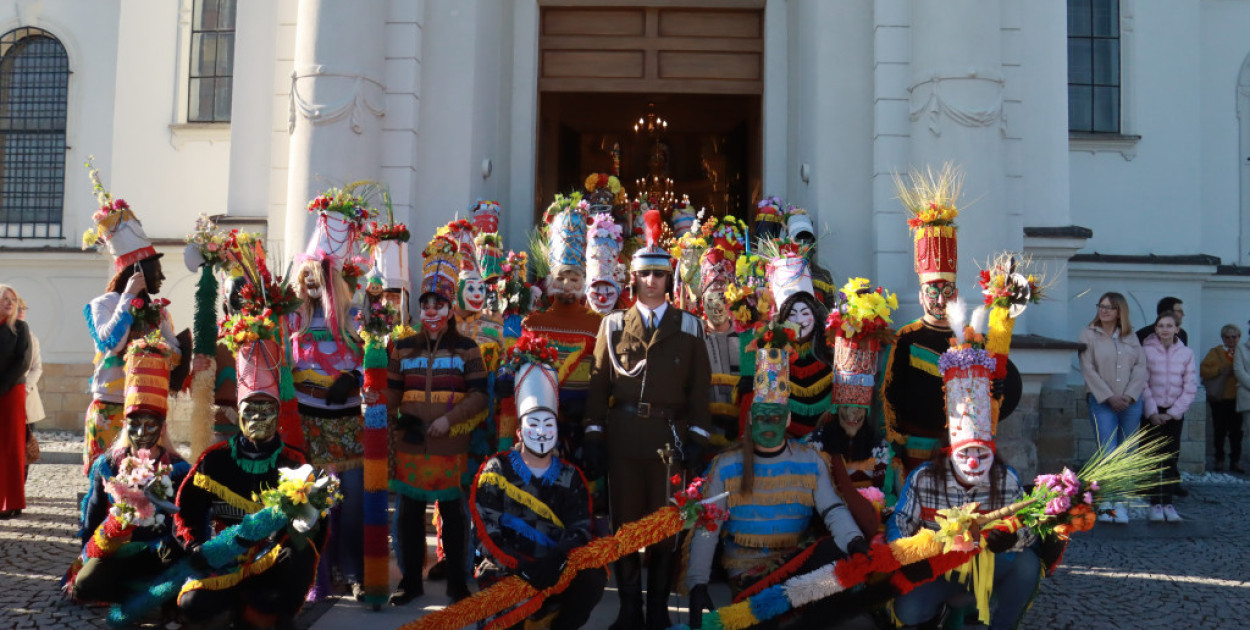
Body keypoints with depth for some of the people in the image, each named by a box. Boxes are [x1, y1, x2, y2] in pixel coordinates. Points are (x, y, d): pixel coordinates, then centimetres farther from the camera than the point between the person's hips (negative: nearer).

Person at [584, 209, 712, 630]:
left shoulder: (688, 328, 6)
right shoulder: (613, 326, 8)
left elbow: (700, 387, 4)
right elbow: (598, 384, 5)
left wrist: (697, 439, -4)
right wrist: (593, 436, -2)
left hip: (669, 435, -1)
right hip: (622, 436, 1)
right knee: (624, 522, 6)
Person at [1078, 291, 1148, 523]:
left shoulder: (1131, 337, 12)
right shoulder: (1089, 334, 2)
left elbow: (1141, 367, 5)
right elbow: (1087, 369, -4)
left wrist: (1129, 395, -9)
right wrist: (1109, 397, -11)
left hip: (1131, 402, 3)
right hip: (1102, 402, -3)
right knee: (1108, 454, -12)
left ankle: (1121, 504, 11)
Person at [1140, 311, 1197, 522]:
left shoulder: (1186, 353, 1)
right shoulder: (1146, 350, -5)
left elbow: (1190, 388, 1)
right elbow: (1142, 383, -5)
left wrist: (1173, 413, -5)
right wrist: (1152, 412, -10)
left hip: (1175, 413, 2)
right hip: (1151, 412, -2)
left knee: (1172, 458, 3)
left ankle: (1168, 503, 10)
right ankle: (1155, 504, 3)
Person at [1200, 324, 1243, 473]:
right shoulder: (1215, 352, 7)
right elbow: (1203, 370, -3)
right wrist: (1219, 370, -16)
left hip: (1237, 398, 1)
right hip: (1219, 398, -1)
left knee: (1236, 431, 1)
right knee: (1220, 430, 4)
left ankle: (1235, 461, 8)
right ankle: (1219, 459, 14)